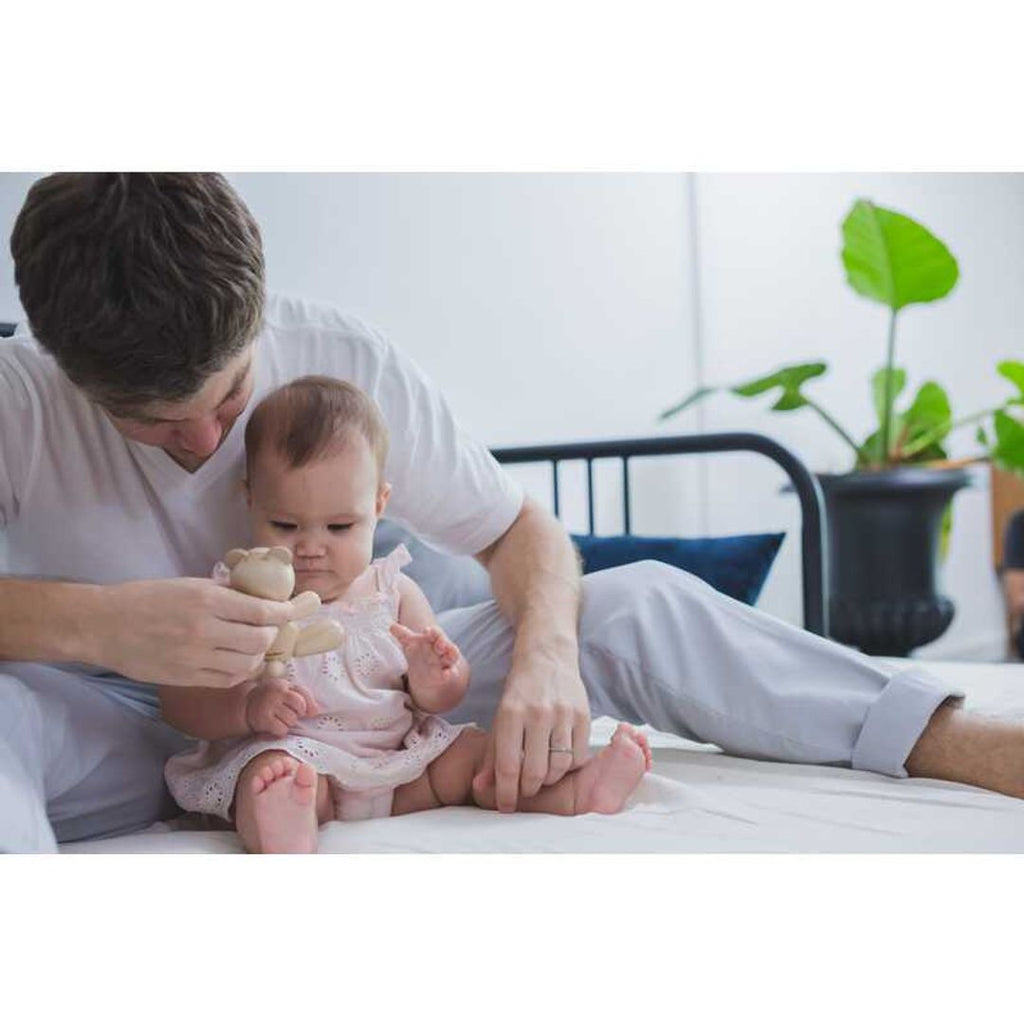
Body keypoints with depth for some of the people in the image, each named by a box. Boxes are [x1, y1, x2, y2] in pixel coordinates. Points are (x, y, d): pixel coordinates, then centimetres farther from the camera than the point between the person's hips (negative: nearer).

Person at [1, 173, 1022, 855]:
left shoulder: (345, 362, -11)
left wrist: (545, 653, -26)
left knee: (638, 603, -16)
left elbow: (518, 530, -4)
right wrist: (86, 622, -42)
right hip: (123, 735, -1)